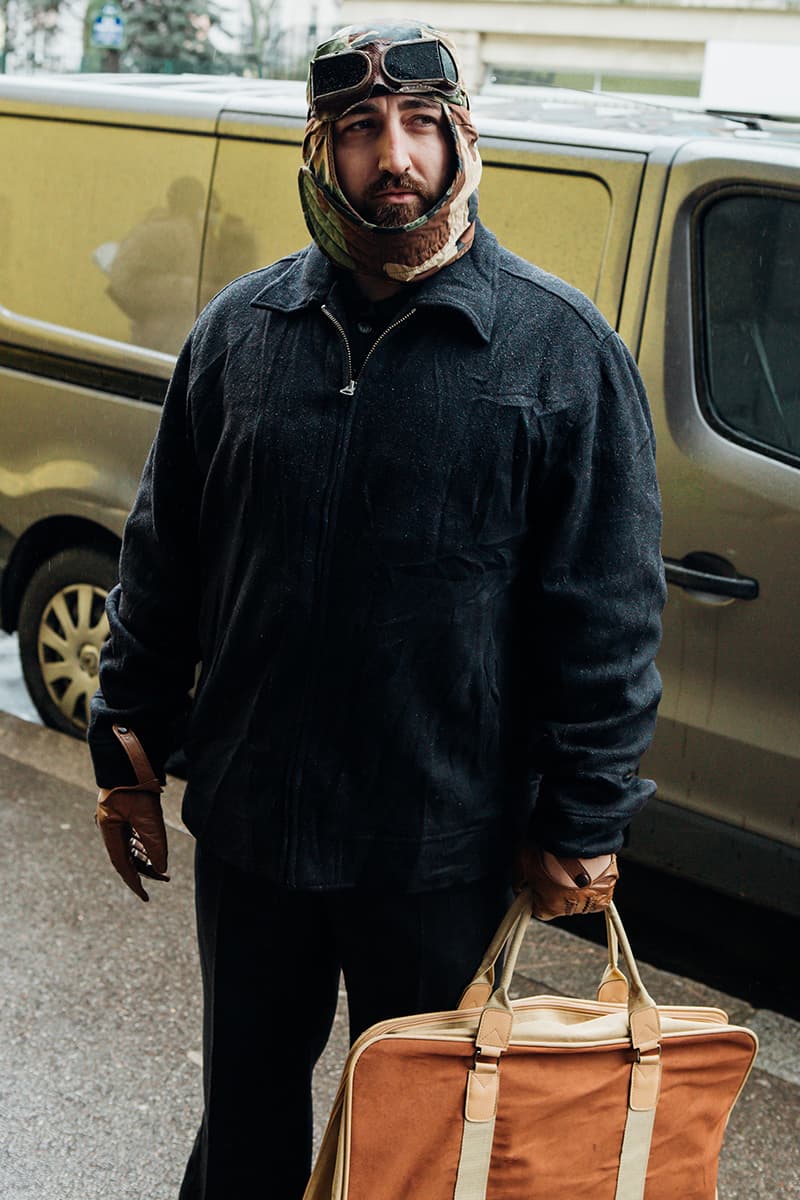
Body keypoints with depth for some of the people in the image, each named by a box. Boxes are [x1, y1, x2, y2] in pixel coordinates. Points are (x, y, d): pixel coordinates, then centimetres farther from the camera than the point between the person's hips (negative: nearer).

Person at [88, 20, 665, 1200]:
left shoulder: (562, 349, -9)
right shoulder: (241, 327, 1)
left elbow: (609, 614, -7)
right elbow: (161, 561, 8)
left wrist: (583, 823, -7)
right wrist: (128, 757, 8)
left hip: (447, 846, -3)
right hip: (249, 822, 3)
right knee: (248, 1098, 22)